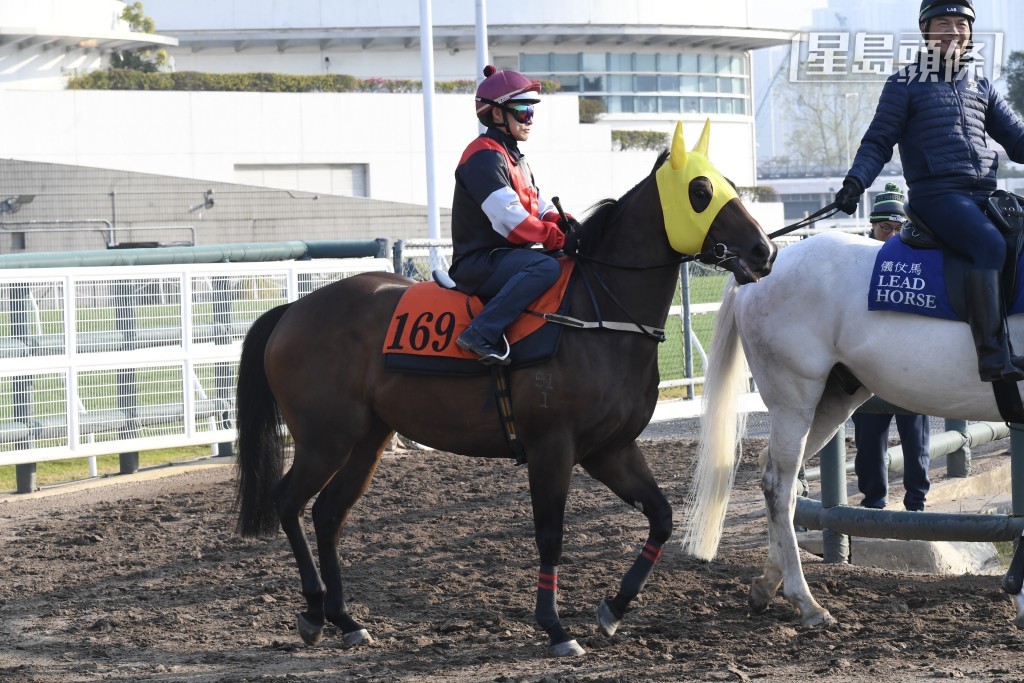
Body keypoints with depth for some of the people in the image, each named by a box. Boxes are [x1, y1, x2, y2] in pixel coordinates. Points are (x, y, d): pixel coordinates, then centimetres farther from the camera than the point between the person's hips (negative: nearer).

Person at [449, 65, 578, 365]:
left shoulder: (514, 158, 21)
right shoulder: (484, 156, -13)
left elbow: (537, 205, 17)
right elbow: (509, 218, -22)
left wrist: (562, 221, -6)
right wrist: (558, 238, -20)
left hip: (504, 256, 10)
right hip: (479, 262, -10)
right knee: (547, 266, -34)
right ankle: (482, 334, -36)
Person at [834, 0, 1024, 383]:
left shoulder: (980, 86, 21)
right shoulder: (906, 85, 7)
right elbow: (878, 142, 4)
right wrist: (855, 181, -13)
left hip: (985, 194, 7)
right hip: (938, 196, -7)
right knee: (991, 246, -32)